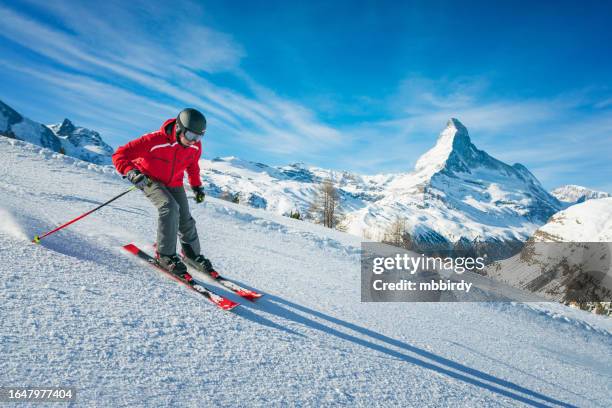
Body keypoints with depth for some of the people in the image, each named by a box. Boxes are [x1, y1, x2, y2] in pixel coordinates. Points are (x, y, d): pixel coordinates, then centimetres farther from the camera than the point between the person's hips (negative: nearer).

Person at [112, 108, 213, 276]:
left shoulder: (195, 146, -16)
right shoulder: (154, 140, -34)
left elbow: (192, 165, 9)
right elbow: (120, 155, -31)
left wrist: (196, 186, 11)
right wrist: (131, 173, -48)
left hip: (174, 183, 5)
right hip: (149, 179, -5)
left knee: (185, 219, 3)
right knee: (170, 207, -29)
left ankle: (192, 254, 26)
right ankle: (165, 254, -17)